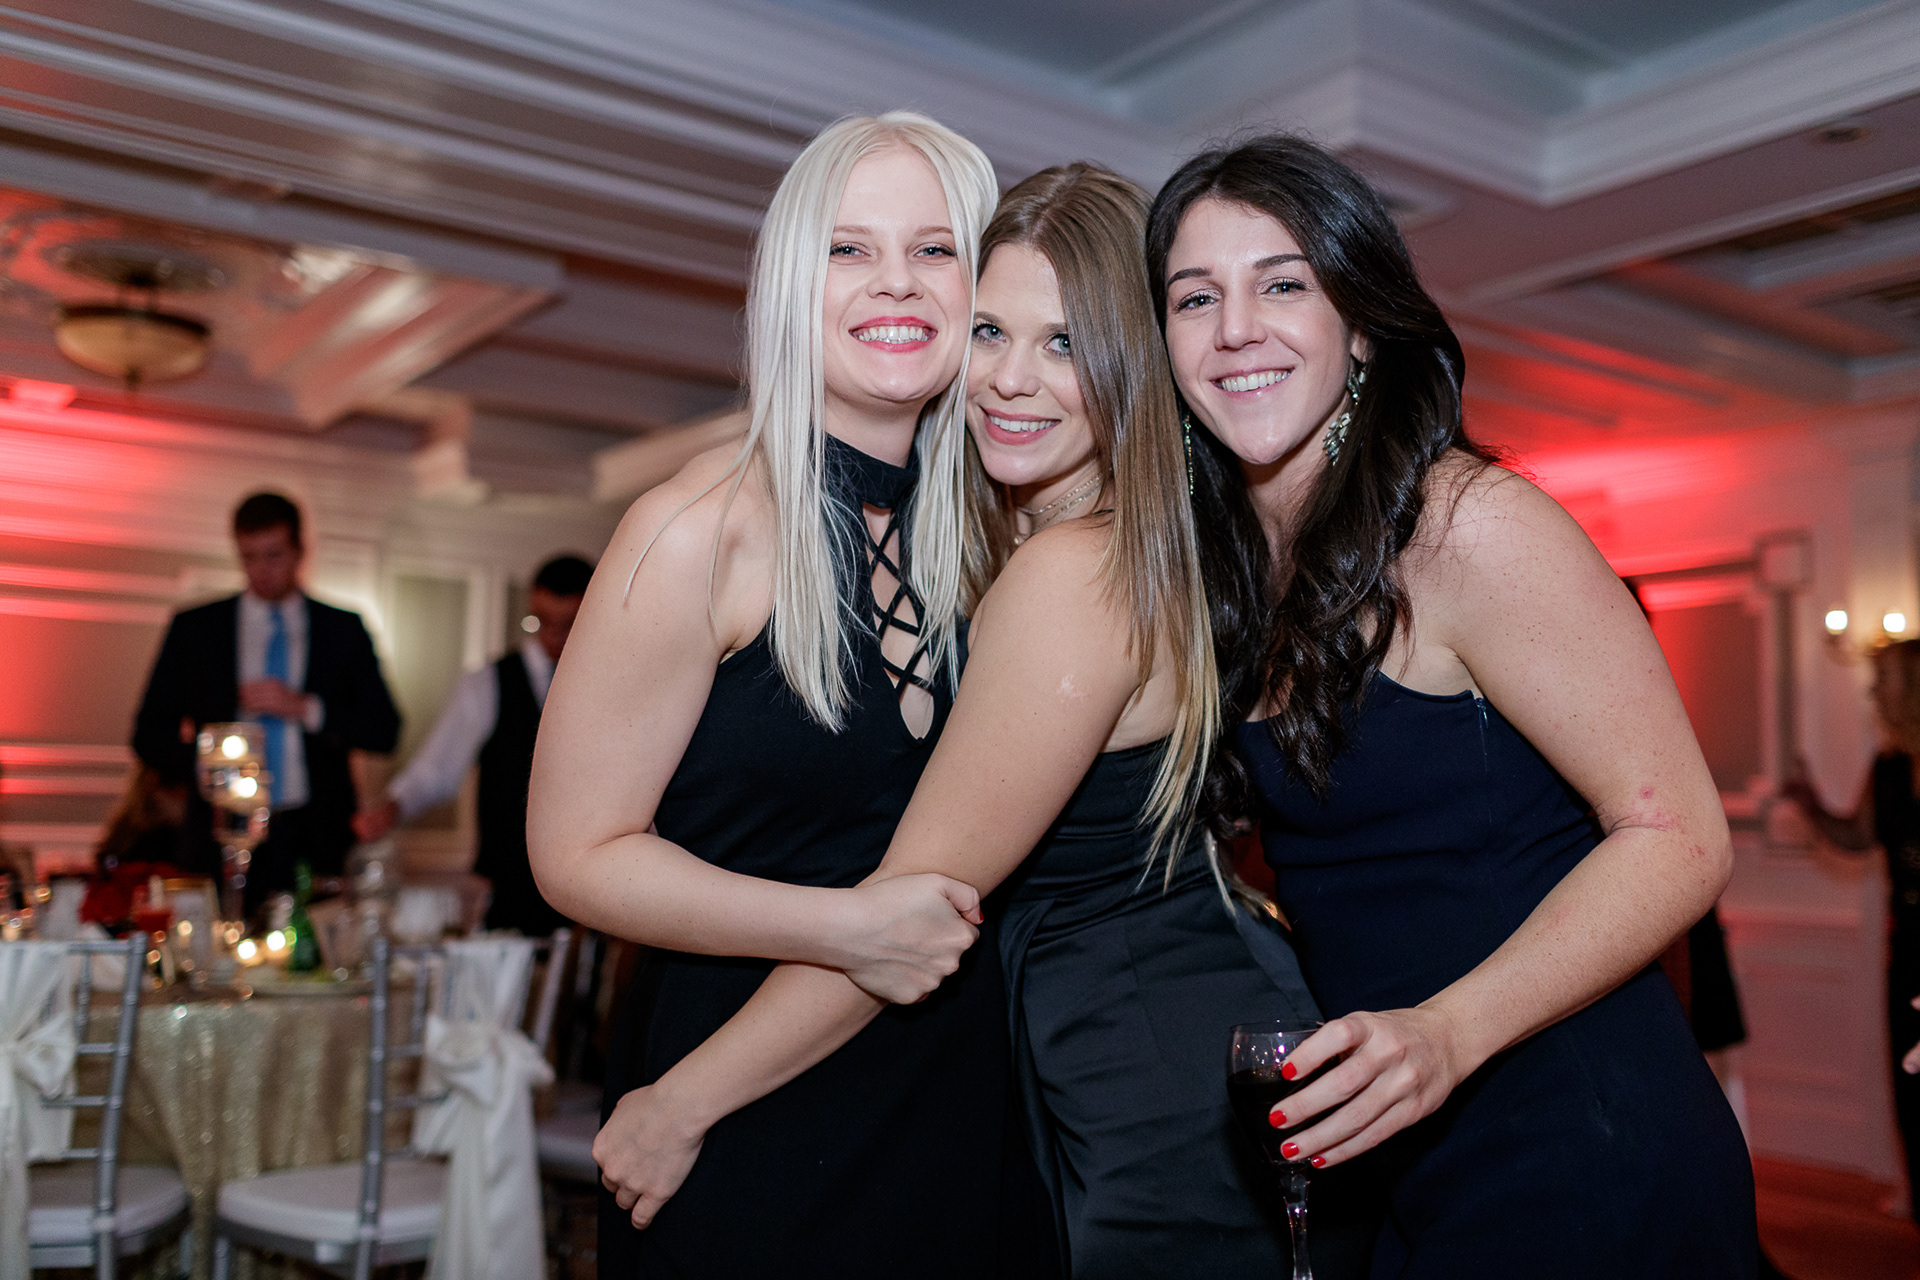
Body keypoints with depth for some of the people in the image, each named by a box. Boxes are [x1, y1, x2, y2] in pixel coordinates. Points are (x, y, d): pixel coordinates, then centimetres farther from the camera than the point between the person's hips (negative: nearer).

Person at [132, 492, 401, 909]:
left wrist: (303, 709, -8)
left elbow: (384, 732, 5)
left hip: (316, 840, 0)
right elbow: (149, 733, 12)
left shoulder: (344, 631, 11)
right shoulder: (193, 628, 11)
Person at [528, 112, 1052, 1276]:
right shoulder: (702, 532, -16)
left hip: (961, 1100, 5)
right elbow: (579, 852, -13)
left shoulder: (973, 532, 1)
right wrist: (847, 929, -20)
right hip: (749, 1112, -5)